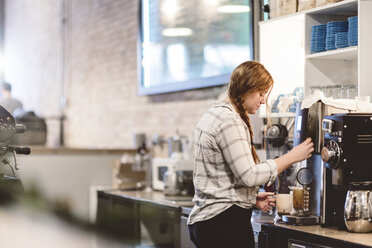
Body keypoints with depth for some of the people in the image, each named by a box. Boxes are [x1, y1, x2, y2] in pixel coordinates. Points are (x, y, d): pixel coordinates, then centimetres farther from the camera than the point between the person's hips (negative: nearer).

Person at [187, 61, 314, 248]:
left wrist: (252, 199, 13)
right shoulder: (229, 121, -15)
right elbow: (249, 176, -20)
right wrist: (292, 157, -12)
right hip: (225, 222, -10)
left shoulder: (214, 114, 17)